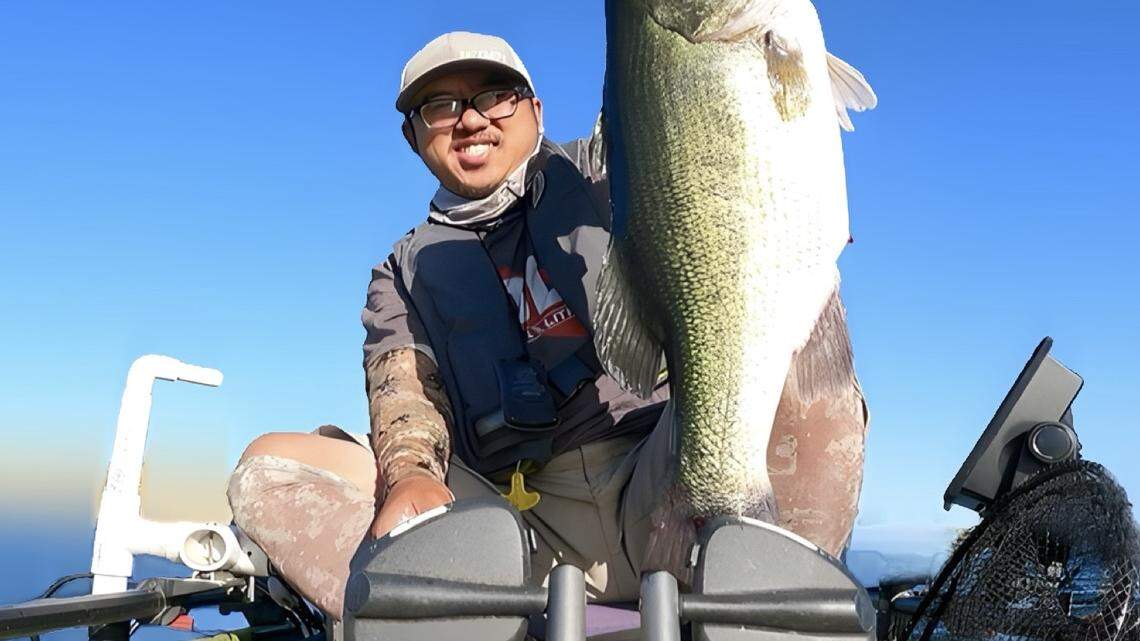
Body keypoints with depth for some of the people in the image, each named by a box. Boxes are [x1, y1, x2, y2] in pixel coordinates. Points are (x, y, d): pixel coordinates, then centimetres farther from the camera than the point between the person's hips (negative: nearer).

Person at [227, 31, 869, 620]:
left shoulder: (600, 170, 20)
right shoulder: (408, 270, 21)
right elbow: (402, 385, 3)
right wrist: (412, 474, -19)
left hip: (663, 498, -1)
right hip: (525, 528, 2)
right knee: (271, 466, -15)